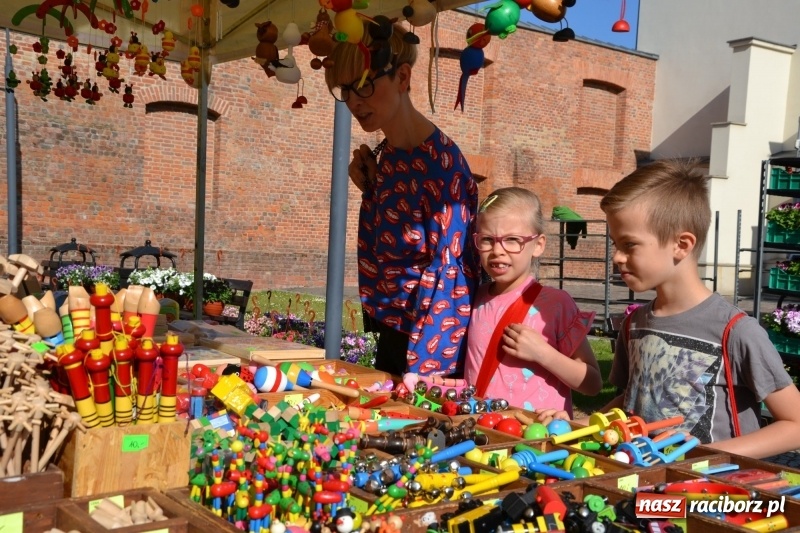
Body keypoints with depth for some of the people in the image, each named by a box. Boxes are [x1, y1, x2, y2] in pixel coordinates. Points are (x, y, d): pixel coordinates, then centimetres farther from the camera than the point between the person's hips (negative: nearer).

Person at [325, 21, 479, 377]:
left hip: (429, 344, -8)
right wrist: (371, 189, 0)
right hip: (391, 336, 8)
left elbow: (450, 275, -21)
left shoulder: (440, 160, -19)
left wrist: (421, 371, -23)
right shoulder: (385, 156, 5)